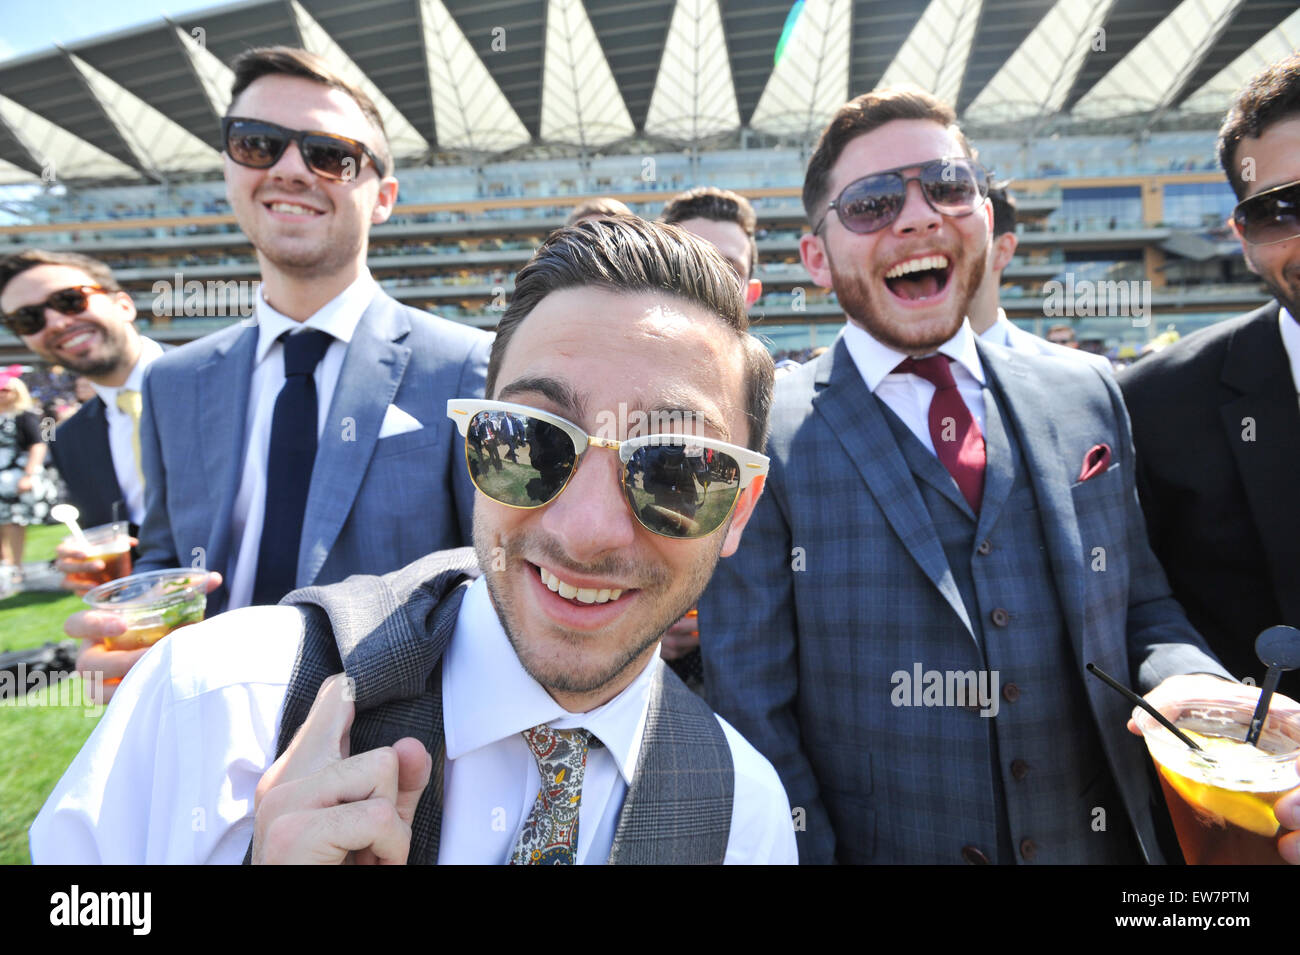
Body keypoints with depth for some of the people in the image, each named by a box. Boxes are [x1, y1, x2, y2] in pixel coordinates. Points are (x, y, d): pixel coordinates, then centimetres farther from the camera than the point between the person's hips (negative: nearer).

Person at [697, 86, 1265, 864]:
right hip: (877, 847, -3)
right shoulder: (761, 442, -15)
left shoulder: (1089, 399, 0)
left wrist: (1188, 685, -12)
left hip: (1105, 843, 4)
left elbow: (1143, 605, 7)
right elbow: (750, 707, -13)